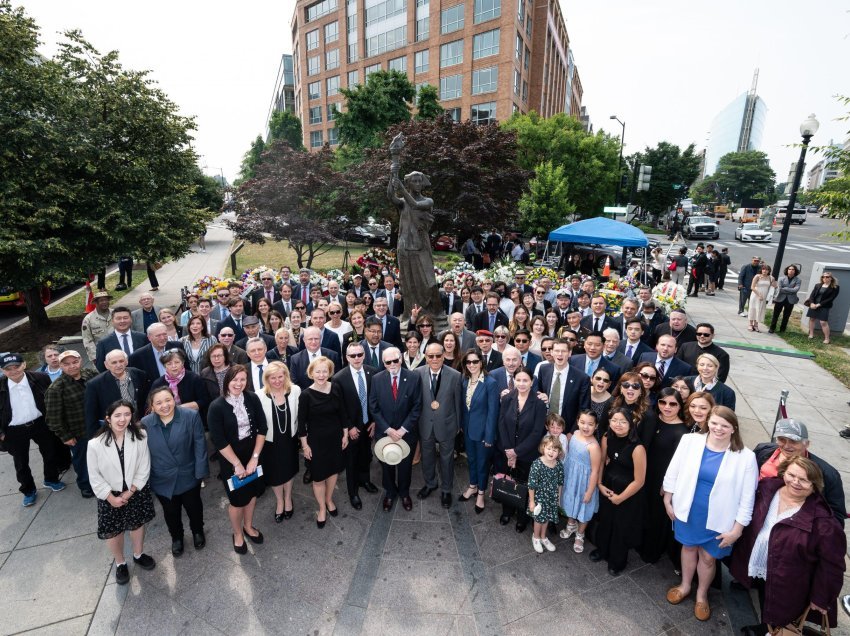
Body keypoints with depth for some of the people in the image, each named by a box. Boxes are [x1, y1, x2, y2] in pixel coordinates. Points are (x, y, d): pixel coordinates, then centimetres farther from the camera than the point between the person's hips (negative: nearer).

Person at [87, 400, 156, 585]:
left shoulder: (140, 437, -21)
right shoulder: (95, 444, -22)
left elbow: (144, 468, -12)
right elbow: (95, 477, -12)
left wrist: (130, 491, -14)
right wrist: (111, 497, -12)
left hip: (136, 492, 1)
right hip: (110, 495, -1)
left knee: (137, 524, 21)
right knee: (113, 531, 15)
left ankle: (138, 555, 48)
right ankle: (120, 563, 42)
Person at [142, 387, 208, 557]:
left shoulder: (191, 416, -19)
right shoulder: (145, 423, -12)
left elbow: (200, 445, -15)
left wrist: (200, 472, -14)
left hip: (189, 476, -1)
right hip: (163, 480, 2)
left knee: (194, 507, 22)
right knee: (171, 512, 24)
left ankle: (198, 531, 50)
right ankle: (176, 537, 51)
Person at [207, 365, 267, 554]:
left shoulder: (252, 399, -11)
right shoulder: (216, 407, -19)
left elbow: (262, 428, -7)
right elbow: (219, 441, -16)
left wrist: (254, 457, -11)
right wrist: (237, 463, -12)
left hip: (253, 454, 3)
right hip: (230, 459, -3)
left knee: (252, 492, 19)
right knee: (237, 498, 11)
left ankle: (248, 526, 46)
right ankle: (237, 534, 39)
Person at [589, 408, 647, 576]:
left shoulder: (637, 448, -29)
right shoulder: (607, 438, -13)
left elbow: (639, 481, -21)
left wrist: (620, 498, -10)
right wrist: (599, 484, 2)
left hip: (628, 494, -4)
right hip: (607, 488, 4)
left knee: (622, 527, 16)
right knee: (605, 520, 23)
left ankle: (617, 561, 42)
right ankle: (602, 550, 50)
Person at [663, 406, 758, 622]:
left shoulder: (745, 457, -16)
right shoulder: (689, 441, -14)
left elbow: (747, 498, -9)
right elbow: (673, 472, -3)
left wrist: (737, 529, -8)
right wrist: (667, 501, 1)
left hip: (717, 519, -1)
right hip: (688, 511, 1)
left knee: (707, 557, 16)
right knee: (689, 547, 22)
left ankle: (701, 595, 44)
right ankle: (685, 586, 48)